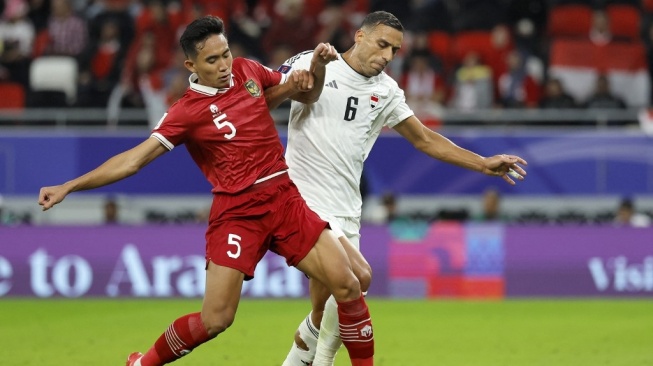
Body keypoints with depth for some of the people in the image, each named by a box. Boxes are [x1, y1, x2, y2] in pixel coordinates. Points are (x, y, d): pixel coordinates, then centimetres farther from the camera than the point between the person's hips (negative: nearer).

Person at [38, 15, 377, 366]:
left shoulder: (248, 71, 7)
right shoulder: (186, 112, -7)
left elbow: (307, 95, 22)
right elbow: (133, 159, -10)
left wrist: (317, 67, 0)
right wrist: (68, 187, -17)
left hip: (284, 199, 4)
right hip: (236, 211, -4)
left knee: (347, 286, -6)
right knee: (215, 319, -10)